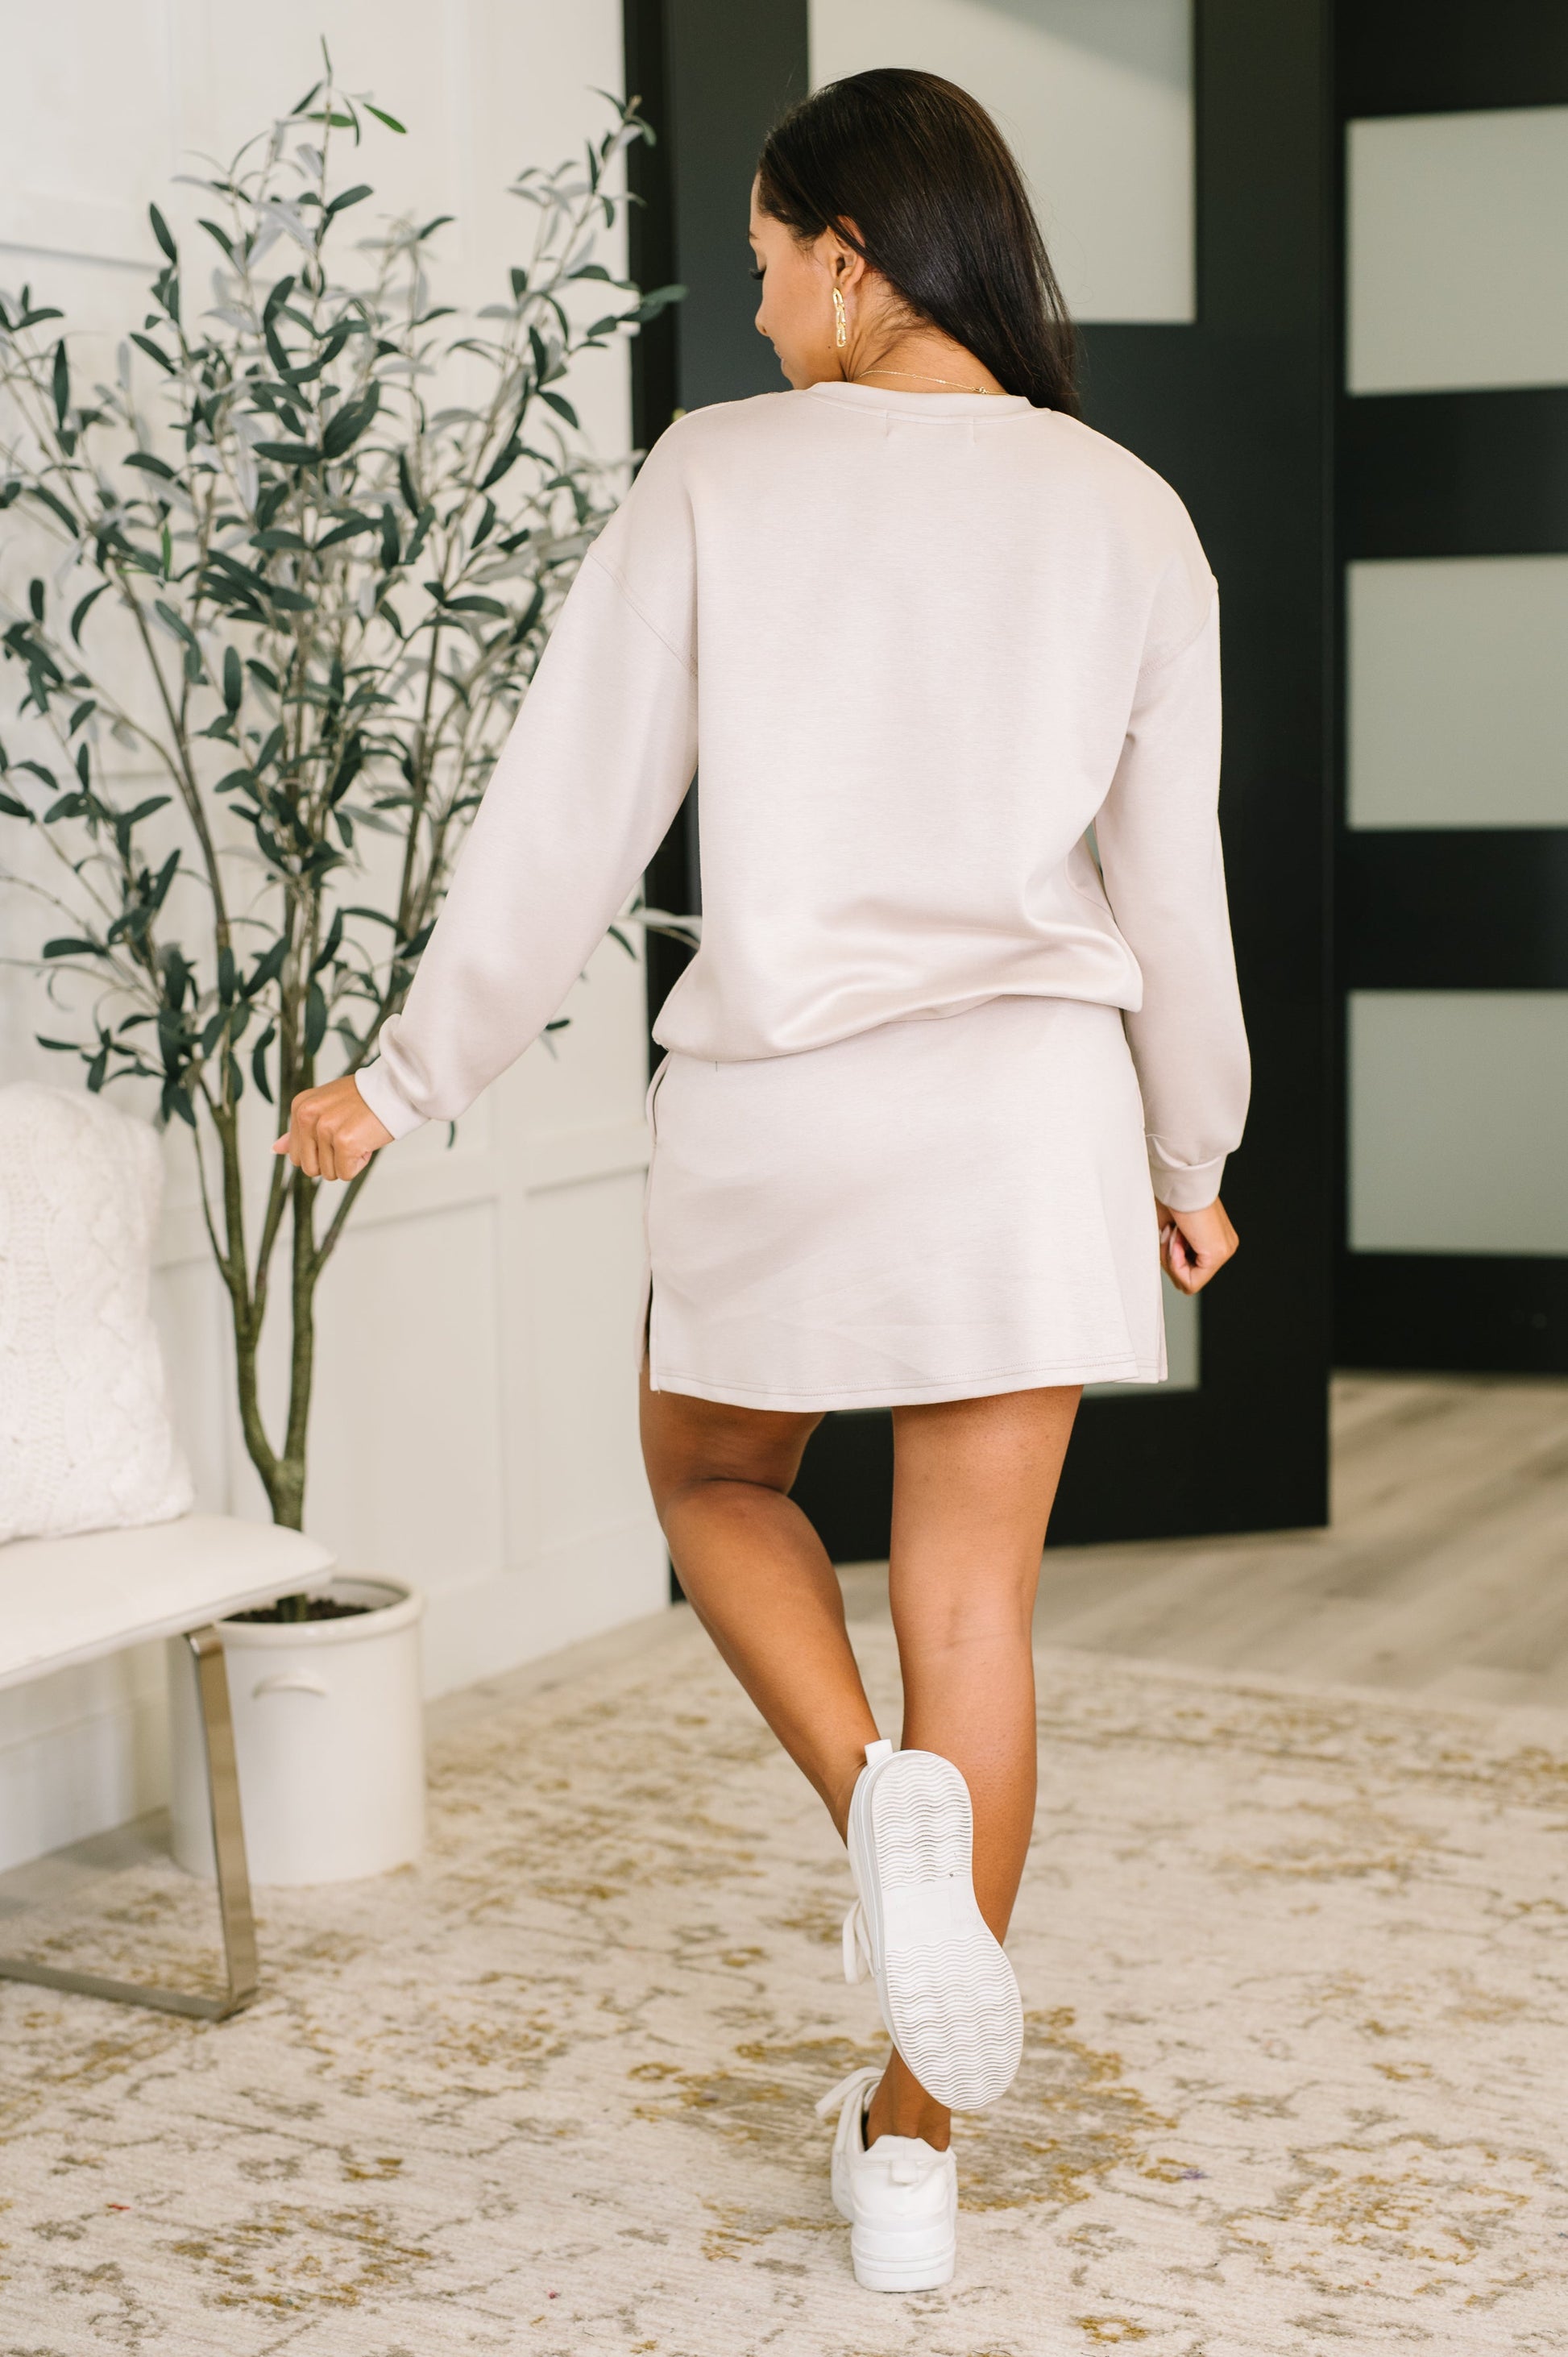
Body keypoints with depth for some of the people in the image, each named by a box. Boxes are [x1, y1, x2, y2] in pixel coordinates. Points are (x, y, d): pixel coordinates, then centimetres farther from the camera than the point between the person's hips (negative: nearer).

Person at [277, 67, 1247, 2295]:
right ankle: (911, 2148, 16)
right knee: (972, 1599, 9)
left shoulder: (721, 478, -3)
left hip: (775, 1103, -2)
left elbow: (569, 819, -3)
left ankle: (886, 1804, -2)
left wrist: (410, 1086, 7)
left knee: (716, 1472, 25)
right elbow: (1170, 880, 8)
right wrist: (1189, 1152, 21)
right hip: (1033, 1099, 2)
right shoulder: (1129, 517, 4)